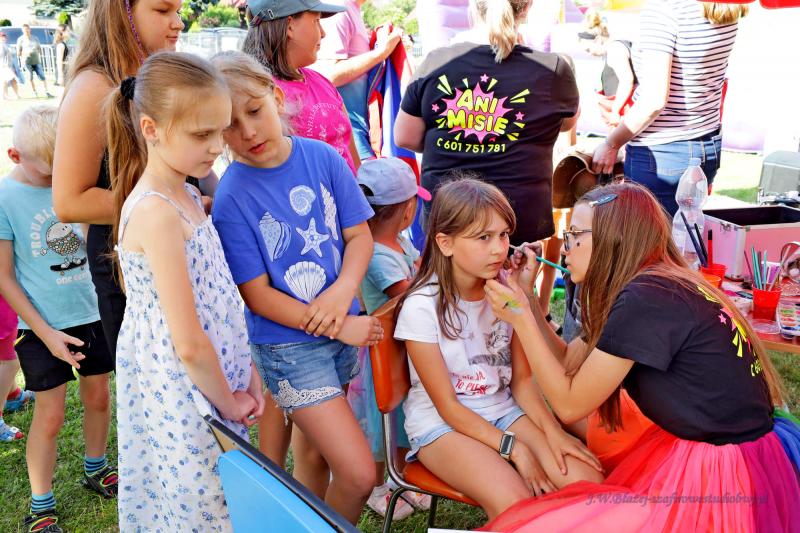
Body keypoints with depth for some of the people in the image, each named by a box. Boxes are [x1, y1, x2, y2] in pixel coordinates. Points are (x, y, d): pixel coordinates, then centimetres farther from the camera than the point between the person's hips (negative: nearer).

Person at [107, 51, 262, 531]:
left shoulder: (187, 197, 6)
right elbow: (188, 343, -23)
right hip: (186, 403, -8)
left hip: (216, 382, 8)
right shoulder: (157, 214, -23)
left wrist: (245, 372, 5)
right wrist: (227, 400, -9)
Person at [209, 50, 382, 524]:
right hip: (289, 348, -4)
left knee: (318, 456, 19)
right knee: (359, 474, -5)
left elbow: (360, 235, 0)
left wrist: (342, 293, -18)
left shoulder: (322, 156, -4)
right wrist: (339, 327, -15)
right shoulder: (232, 197, -15)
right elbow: (256, 295, -13)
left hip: (346, 331, 4)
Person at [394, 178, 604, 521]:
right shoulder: (422, 307, -18)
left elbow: (522, 379, 1)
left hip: (503, 410, 5)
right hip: (442, 424, -4)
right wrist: (514, 448, -20)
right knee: (516, 504, -29)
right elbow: (448, 407, -14)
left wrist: (552, 431, -15)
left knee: (588, 481, -16)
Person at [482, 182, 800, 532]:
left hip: (722, 479, -9)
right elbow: (569, 364, 10)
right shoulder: (660, 286, 7)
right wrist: (525, 295, 8)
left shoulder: (646, 299, -21)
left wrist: (520, 318, -10)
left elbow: (570, 405, -14)